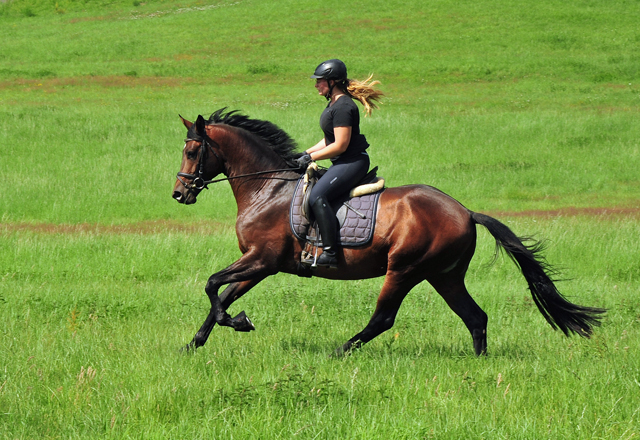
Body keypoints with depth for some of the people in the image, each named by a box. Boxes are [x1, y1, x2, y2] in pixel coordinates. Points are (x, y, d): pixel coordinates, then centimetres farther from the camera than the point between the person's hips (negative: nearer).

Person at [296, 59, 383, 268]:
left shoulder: (343, 107, -18)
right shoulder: (334, 104, 14)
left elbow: (340, 145, -21)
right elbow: (330, 139, 22)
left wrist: (311, 157, -14)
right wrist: (307, 152, 12)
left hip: (352, 162, -12)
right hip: (343, 163, 12)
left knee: (317, 196, -25)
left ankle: (330, 253, -30)